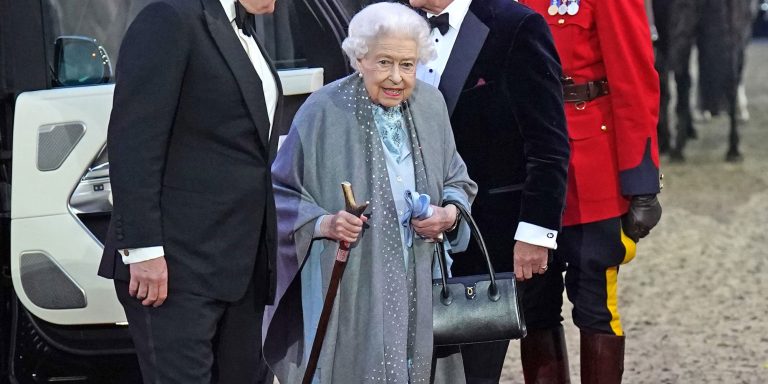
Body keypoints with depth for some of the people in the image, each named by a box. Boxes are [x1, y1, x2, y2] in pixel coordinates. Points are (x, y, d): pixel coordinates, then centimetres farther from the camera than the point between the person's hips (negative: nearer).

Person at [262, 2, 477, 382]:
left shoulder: (430, 105, 5)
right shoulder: (324, 110, -9)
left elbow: (457, 179, 17)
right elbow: (281, 190, -3)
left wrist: (449, 214, -4)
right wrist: (321, 223, -19)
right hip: (345, 286, -4)